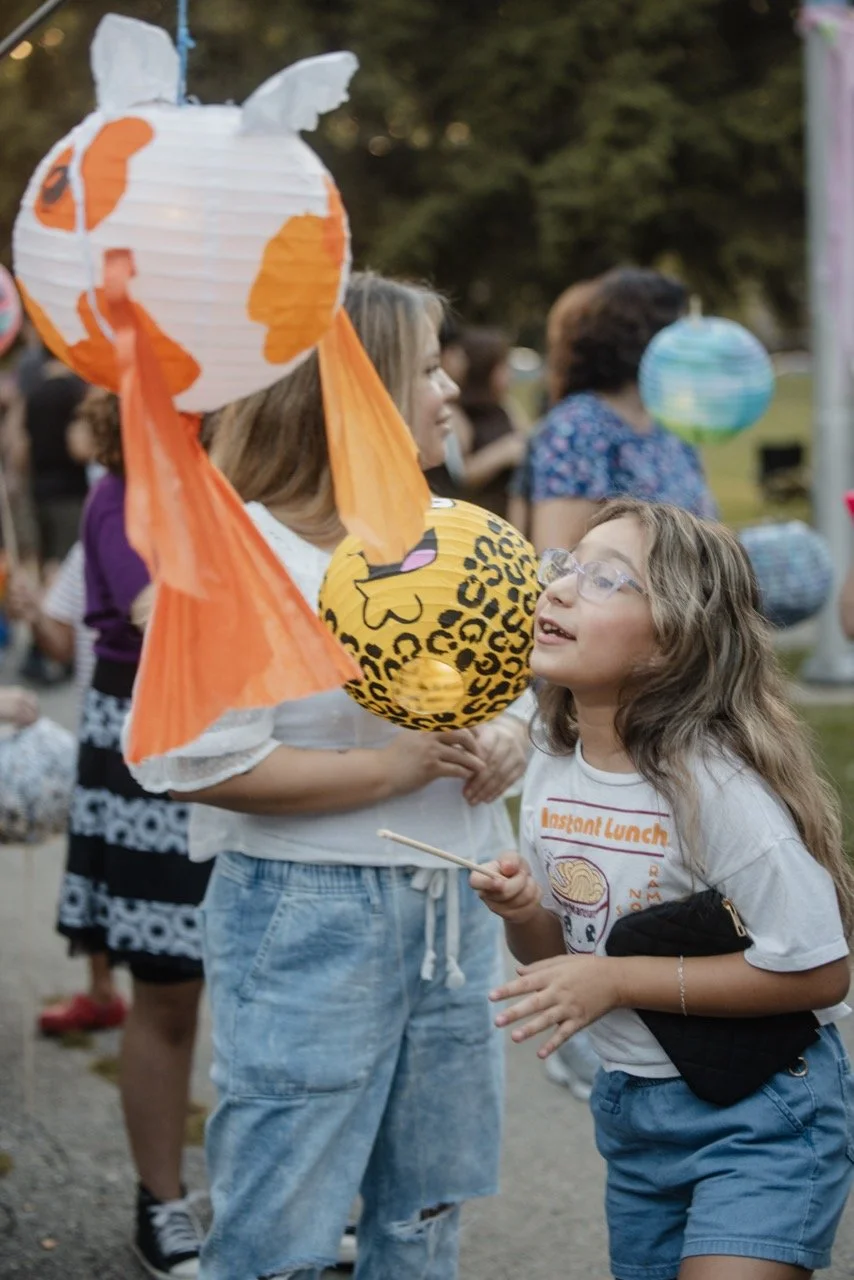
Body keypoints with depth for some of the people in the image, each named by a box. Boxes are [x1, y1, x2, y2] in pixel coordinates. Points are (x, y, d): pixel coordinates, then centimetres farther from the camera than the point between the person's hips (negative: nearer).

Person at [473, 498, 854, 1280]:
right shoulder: (554, 768, -2)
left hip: (762, 1114, -7)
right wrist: (523, 915, -14)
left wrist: (617, 981, -21)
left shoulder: (713, 784, -24)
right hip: (634, 1106, 7)